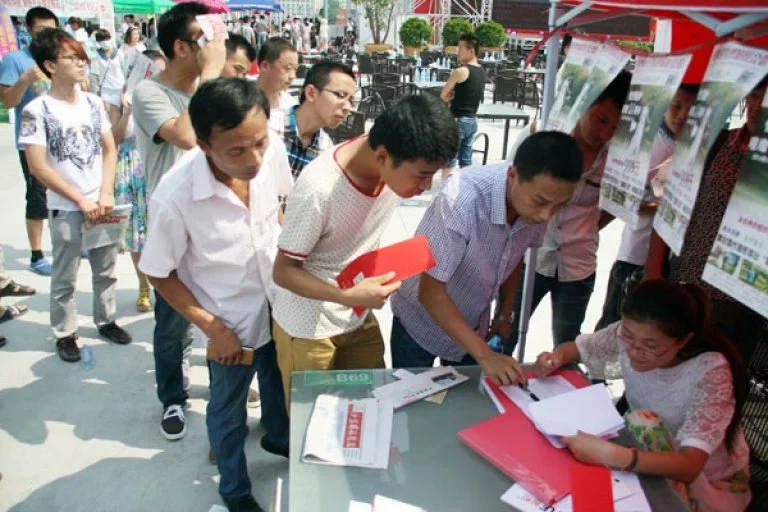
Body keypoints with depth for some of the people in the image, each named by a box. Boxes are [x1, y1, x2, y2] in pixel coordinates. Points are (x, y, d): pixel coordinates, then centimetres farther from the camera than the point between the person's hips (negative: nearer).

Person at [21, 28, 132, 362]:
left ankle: (105, 320, 33)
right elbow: (38, 166, -12)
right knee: (65, 278, 9)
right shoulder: (37, 110, -10)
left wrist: (105, 195, -6)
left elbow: (109, 150, 6)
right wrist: (81, 201, -12)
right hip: (66, 209, -4)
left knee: (106, 270, 14)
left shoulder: (93, 103, 4)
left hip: (102, 204, 4)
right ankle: (64, 333, 25)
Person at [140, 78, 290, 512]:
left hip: (278, 303, 5)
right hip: (232, 322, -4)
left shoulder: (269, 158, -21)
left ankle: (278, 437, 63)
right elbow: (160, 275, -16)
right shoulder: (175, 198, -33)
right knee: (229, 412, 20)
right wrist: (212, 328, -15)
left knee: (278, 383, 30)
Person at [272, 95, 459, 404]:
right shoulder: (318, 187, -33)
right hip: (307, 328, -5)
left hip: (359, 318, 5)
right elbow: (284, 271, -21)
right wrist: (349, 296, -34)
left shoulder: (399, 165, -14)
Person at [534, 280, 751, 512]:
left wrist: (609, 454, -51)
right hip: (660, 461, 3)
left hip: (713, 480, -3)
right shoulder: (630, 335, -18)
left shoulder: (710, 371, -30)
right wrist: (554, 359, -24)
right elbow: (574, 348, -2)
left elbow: (689, 467, -37)